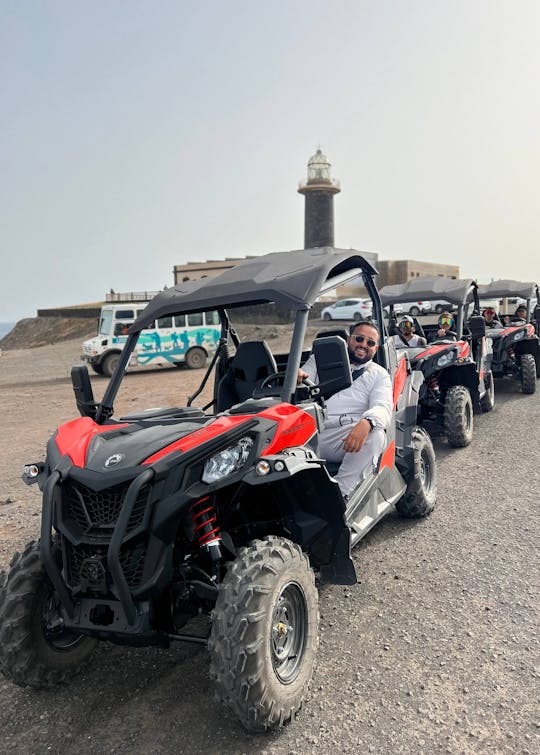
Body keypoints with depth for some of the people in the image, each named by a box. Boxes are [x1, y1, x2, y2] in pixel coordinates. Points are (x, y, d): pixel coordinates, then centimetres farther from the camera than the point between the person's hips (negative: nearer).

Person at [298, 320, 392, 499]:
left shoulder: (379, 375, 16)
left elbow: (383, 409, -2)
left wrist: (366, 423, -28)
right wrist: (297, 376, -12)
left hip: (350, 437, -1)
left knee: (375, 435, -32)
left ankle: (341, 492, -32)